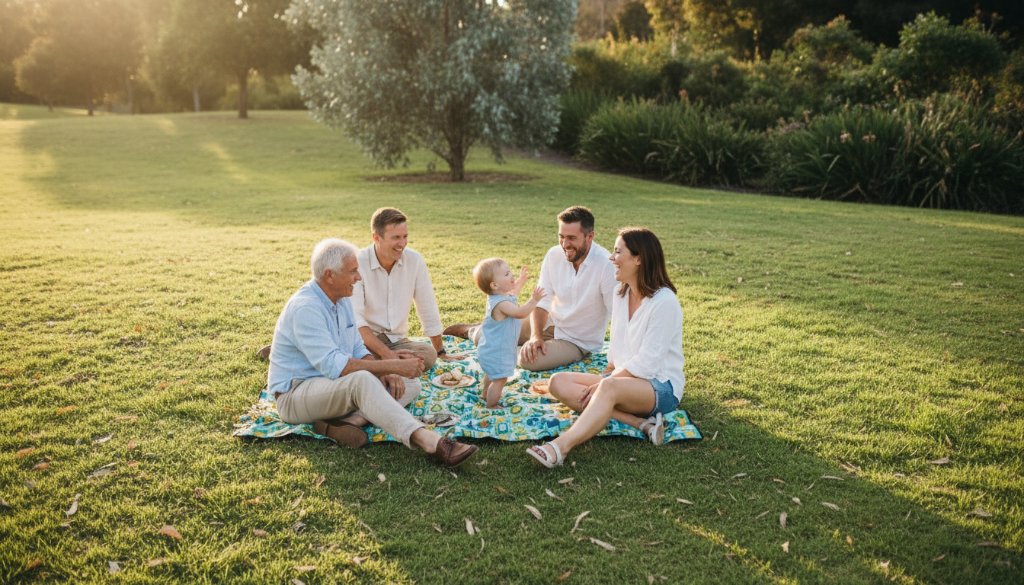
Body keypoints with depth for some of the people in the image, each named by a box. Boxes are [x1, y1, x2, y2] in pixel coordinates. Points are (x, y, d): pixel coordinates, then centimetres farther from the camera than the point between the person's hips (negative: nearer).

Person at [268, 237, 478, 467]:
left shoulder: (342, 300, 8)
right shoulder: (304, 308, -22)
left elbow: (359, 350, 12)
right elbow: (334, 366, -31)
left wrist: (387, 373, -9)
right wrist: (393, 366, -30)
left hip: (333, 384, 9)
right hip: (295, 394, -9)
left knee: (409, 384, -2)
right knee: (361, 380, -38)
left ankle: (350, 420, -26)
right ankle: (431, 442, -49)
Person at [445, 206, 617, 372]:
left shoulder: (606, 265, -28)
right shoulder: (554, 255, -11)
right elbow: (542, 301, -5)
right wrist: (536, 335, -22)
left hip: (576, 341, -4)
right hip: (549, 323, 5)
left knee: (528, 359, -27)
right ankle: (469, 330, 39)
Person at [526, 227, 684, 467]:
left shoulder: (664, 302, -17)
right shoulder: (621, 294, 9)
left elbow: (647, 363, -19)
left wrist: (605, 381, -16)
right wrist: (608, 374, 1)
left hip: (660, 386, -9)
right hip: (623, 377, 9)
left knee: (610, 388, -40)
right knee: (559, 382, -11)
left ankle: (559, 448, -50)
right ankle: (639, 421, -22)